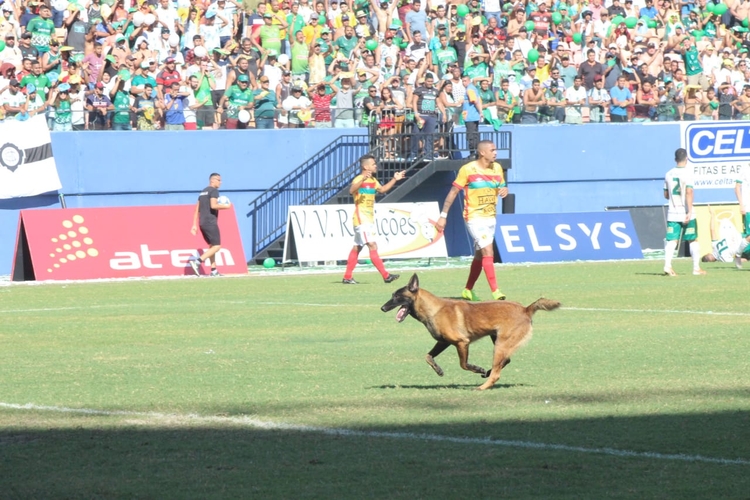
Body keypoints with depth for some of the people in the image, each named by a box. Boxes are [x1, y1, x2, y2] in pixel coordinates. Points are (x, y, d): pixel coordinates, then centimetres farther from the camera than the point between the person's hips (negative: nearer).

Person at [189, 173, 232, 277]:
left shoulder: (203, 192, 19)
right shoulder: (214, 191, -7)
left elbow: (197, 210, 16)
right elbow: (213, 205, -21)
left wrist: (195, 225, 15)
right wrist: (226, 206, -7)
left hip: (202, 223, 9)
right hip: (210, 223, -9)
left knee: (211, 246, 15)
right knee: (217, 246, -8)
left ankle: (214, 270, 11)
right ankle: (197, 261, -21)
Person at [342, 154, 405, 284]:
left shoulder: (373, 180, 14)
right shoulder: (359, 179, -15)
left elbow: (382, 189, 32)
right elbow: (351, 190, -35)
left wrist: (394, 179, 25)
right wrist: (363, 179, -50)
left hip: (369, 219, 10)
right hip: (361, 219, -10)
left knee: (357, 248, 11)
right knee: (373, 246, -12)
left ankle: (347, 277, 15)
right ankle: (385, 275, -16)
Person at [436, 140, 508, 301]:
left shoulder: (497, 168, 5)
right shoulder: (468, 169, -11)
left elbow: (502, 186, 19)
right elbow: (453, 192, -6)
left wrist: (505, 190, -8)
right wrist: (443, 216, -7)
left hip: (491, 217, 6)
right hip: (475, 218, -6)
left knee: (480, 255, 12)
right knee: (488, 252, -17)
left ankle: (468, 290, 26)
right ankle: (495, 292, -18)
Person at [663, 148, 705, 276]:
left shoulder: (669, 174, 8)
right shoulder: (687, 174, -9)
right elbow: (689, 192, -19)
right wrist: (689, 212, -21)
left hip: (672, 214, 4)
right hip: (686, 213, -4)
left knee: (671, 240, -2)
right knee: (693, 240, 9)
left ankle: (667, 265, -20)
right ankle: (696, 268, 11)